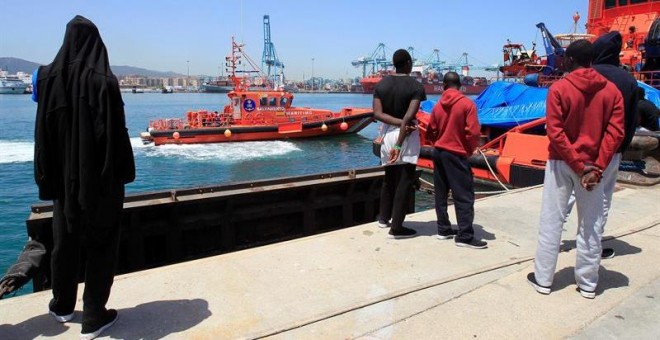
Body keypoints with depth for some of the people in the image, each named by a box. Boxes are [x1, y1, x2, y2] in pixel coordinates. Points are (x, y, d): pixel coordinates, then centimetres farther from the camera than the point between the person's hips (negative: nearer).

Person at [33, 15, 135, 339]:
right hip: (101, 177, -4)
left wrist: (47, 174, 8)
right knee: (100, 244, 6)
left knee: (65, 240, 20)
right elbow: (115, 131, -15)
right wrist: (122, 173, -7)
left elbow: (43, 131, 2)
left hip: (65, 175, 4)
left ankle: (62, 306, 38)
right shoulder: (104, 80, -13)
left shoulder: (49, 77, -1)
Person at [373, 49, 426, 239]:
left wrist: (399, 122, -12)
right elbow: (409, 117, -21)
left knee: (389, 178, 20)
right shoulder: (416, 86, -10)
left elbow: (377, 114, -7)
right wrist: (399, 145, -22)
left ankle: (384, 218, 31)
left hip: (388, 133, 5)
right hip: (407, 136, -5)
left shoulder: (381, 84, 4)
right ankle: (396, 228, 5)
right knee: (404, 181, 2)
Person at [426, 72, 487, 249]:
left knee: (441, 193, 12)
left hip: (438, 152, 6)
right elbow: (473, 132, -14)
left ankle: (443, 229, 19)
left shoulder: (438, 105, 4)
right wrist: (469, 150, 1)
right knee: (464, 196, -2)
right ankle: (465, 236, -2)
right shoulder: (467, 104, -10)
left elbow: (431, 132, 7)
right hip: (456, 154, -6)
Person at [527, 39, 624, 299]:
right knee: (591, 227, 11)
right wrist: (596, 168, -10)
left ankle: (543, 279, 13)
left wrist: (579, 166, -10)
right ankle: (588, 284, 19)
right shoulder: (611, 91, 2)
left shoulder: (558, 89, -8)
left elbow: (555, 132, -14)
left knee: (551, 222, 5)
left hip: (561, 163, -2)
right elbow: (615, 132, -6)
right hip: (593, 167, 3)